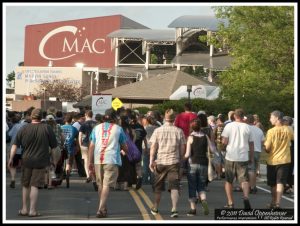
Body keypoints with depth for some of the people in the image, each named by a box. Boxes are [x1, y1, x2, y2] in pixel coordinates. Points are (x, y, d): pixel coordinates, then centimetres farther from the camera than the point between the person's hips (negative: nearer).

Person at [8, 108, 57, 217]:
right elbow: (54, 145, -3)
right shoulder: (47, 128, -7)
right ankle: (32, 210, 0)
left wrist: (11, 158, -2)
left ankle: (24, 209, 19)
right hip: (40, 161, -2)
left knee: (25, 185, 16)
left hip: (26, 161, 2)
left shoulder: (24, 129, -1)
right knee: (35, 185, 1)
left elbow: (15, 145, -4)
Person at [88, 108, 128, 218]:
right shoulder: (118, 129, 7)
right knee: (106, 185, -7)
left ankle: (103, 208, 28)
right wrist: (126, 151, 37)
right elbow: (124, 146, 14)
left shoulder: (96, 128, 14)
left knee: (100, 184, 17)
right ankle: (101, 209, -19)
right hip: (111, 160, -3)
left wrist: (90, 162, 12)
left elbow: (91, 146, 9)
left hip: (98, 160, 3)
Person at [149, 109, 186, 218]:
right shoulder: (179, 131, 0)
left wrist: (151, 161, 1)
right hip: (174, 161, -1)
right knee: (174, 186, -2)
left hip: (160, 161, 1)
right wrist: (180, 159, 16)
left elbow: (153, 147, -3)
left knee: (158, 187, 14)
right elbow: (182, 148, 3)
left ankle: (155, 208, 27)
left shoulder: (158, 130, -1)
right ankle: (174, 209, -14)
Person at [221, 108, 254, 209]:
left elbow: (224, 141, -7)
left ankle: (230, 203, 9)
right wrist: (251, 157, 16)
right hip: (243, 157, 1)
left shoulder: (229, 126, -1)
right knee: (244, 179, 1)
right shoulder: (247, 127, 4)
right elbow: (251, 144, 7)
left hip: (231, 157, -1)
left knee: (228, 181, 11)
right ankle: (246, 197, -25)